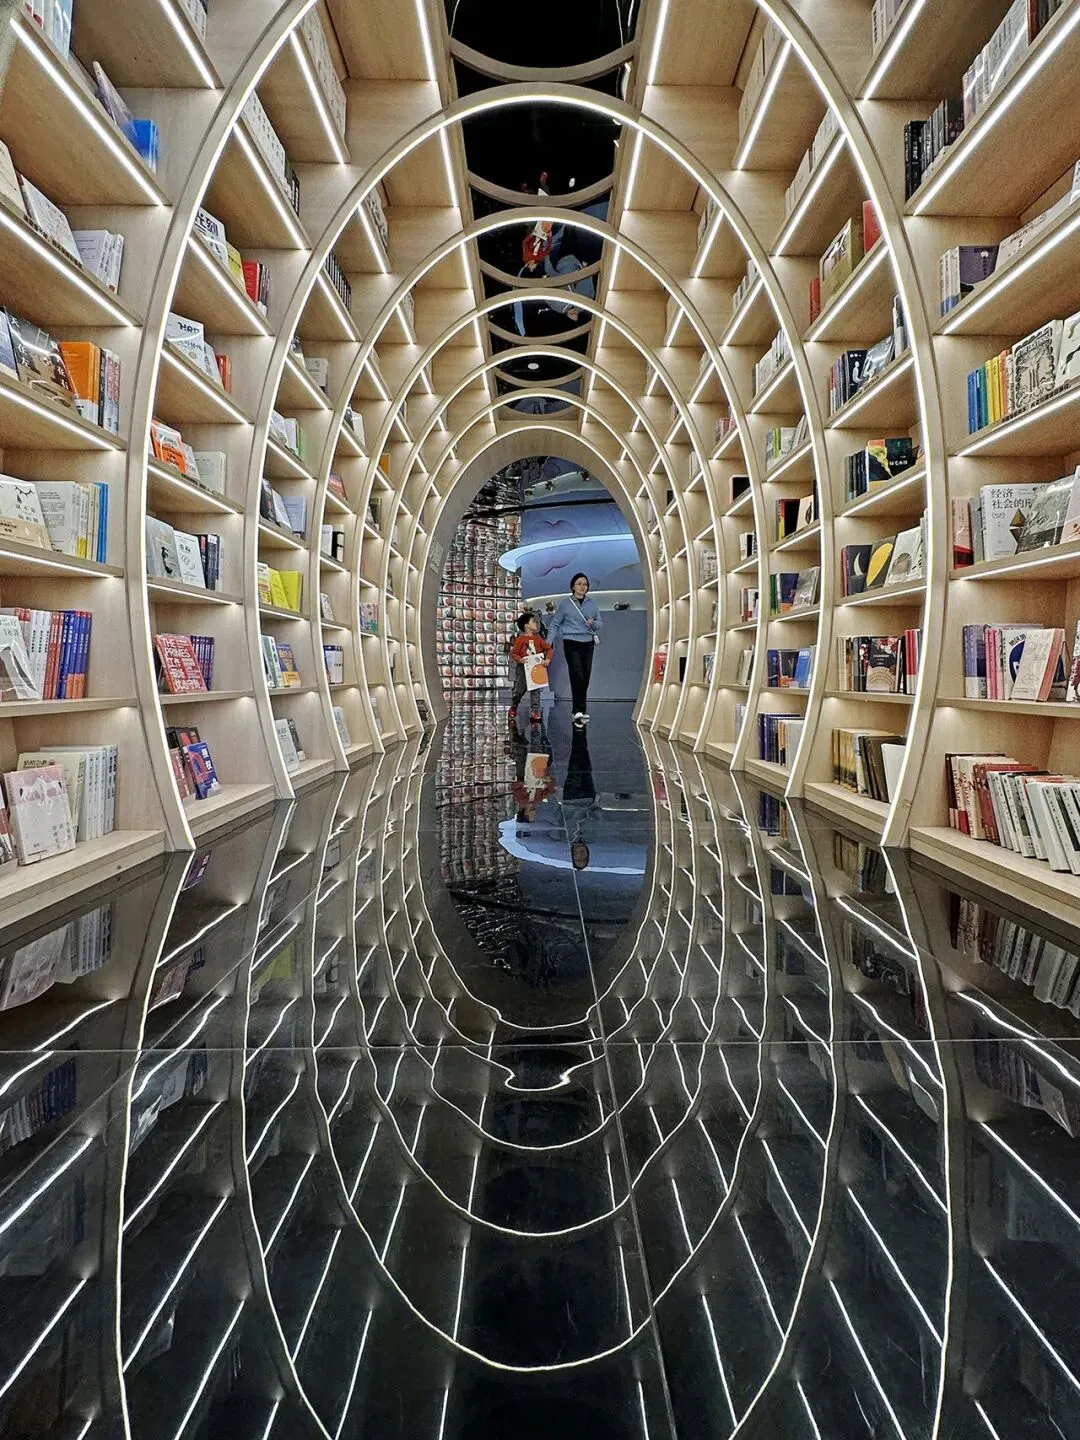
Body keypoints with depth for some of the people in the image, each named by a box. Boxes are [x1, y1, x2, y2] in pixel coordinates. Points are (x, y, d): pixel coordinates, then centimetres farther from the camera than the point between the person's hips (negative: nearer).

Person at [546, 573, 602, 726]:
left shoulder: (592, 603, 10)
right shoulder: (565, 603, 0)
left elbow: (600, 623, 13)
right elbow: (555, 624, 2)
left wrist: (593, 623, -10)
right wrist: (548, 642, -7)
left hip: (588, 643, 4)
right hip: (572, 643, -4)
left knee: (585, 677, 7)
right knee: (577, 676, -13)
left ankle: (580, 710, 17)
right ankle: (579, 712, -13)